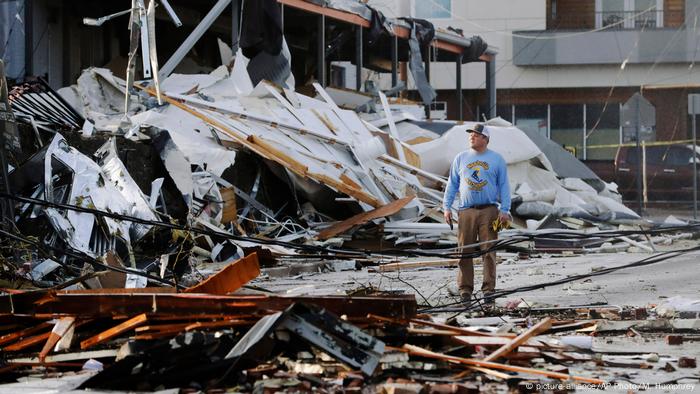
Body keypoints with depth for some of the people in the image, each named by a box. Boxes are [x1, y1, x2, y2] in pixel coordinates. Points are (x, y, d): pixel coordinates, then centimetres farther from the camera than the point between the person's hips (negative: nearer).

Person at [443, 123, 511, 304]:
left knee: (489, 251, -4)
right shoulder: (461, 158, 13)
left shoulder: (497, 160, 7)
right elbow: (452, 185, 15)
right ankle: (465, 290, 3)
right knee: (465, 252, -1)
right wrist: (447, 207, 5)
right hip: (466, 211, 2)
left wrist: (504, 210, -3)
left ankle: (488, 289, -1)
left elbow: (504, 186, 7)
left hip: (489, 211, -2)